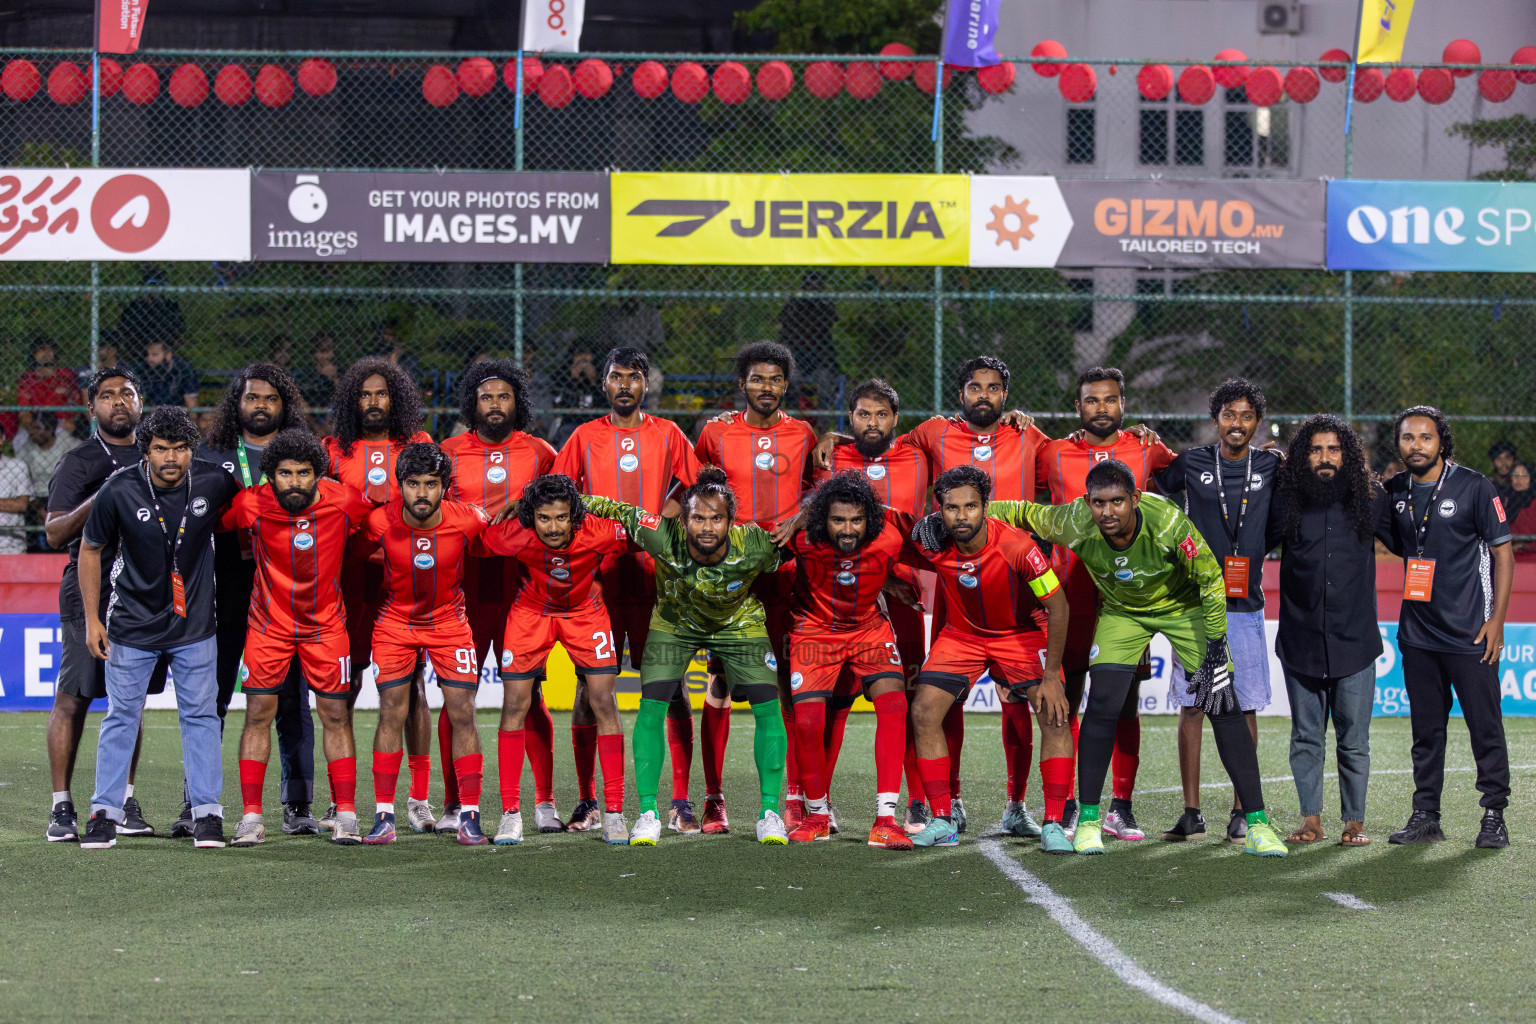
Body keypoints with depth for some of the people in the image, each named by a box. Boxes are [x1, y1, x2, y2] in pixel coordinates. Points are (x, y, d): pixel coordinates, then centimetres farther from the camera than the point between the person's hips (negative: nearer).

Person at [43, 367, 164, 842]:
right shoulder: (79, 462, -1)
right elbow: (54, 533, -9)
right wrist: (97, 501, -22)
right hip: (89, 592, -5)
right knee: (73, 697, -5)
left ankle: (124, 803, 15)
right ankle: (61, 808, -1)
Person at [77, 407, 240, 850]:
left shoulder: (214, 481, -13)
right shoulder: (119, 491, -15)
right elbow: (90, 550, -1)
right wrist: (92, 619, -2)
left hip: (194, 626, 1)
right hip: (132, 625, -1)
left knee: (201, 715, 3)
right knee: (121, 716, 3)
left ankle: (206, 812, 10)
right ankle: (105, 812, 11)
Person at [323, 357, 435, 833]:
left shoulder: (418, 446, 9)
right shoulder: (334, 450, 10)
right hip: (350, 578, 0)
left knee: (411, 685, 0)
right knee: (344, 686, 1)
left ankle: (418, 798, 6)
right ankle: (339, 798, 8)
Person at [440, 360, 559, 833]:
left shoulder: (540, 454, 9)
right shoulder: (449, 453, 8)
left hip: (522, 590, 0)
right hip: (463, 591, 0)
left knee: (529, 693, 0)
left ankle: (544, 801, 7)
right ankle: (453, 805, 5)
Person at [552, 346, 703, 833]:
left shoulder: (667, 435, 10)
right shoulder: (585, 437, 11)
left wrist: (655, 524, -4)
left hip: (657, 574, 0)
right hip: (598, 574, 0)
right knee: (590, 687, -1)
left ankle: (680, 801, -1)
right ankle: (586, 802, 6)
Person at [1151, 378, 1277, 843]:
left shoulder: (1271, 467, 5)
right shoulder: (1191, 464, 5)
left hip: (1246, 606, 0)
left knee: (1245, 708, 1)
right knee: (1191, 707, 0)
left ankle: (1242, 812, 8)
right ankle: (1191, 813, 5)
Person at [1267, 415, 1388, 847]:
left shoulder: (1370, 500, 2)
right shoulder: (1285, 502, 0)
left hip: (1355, 640, -1)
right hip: (1301, 641, 1)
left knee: (1354, 738, 2)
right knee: (1305, 737, 7)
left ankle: (1355, 821, 11)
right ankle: (1311, 820, 14)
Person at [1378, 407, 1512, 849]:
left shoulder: (1474, 487, -6)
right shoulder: (1394, 492, 7)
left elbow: (1503, 552, -5)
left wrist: (1496, 620, -10)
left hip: (1469, 633, -5)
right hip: (1418, 631, 5)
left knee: (1485, 726, -2)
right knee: (1426, 729, 10)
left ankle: (1494, 816, 5)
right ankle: (1425, 816, 16)